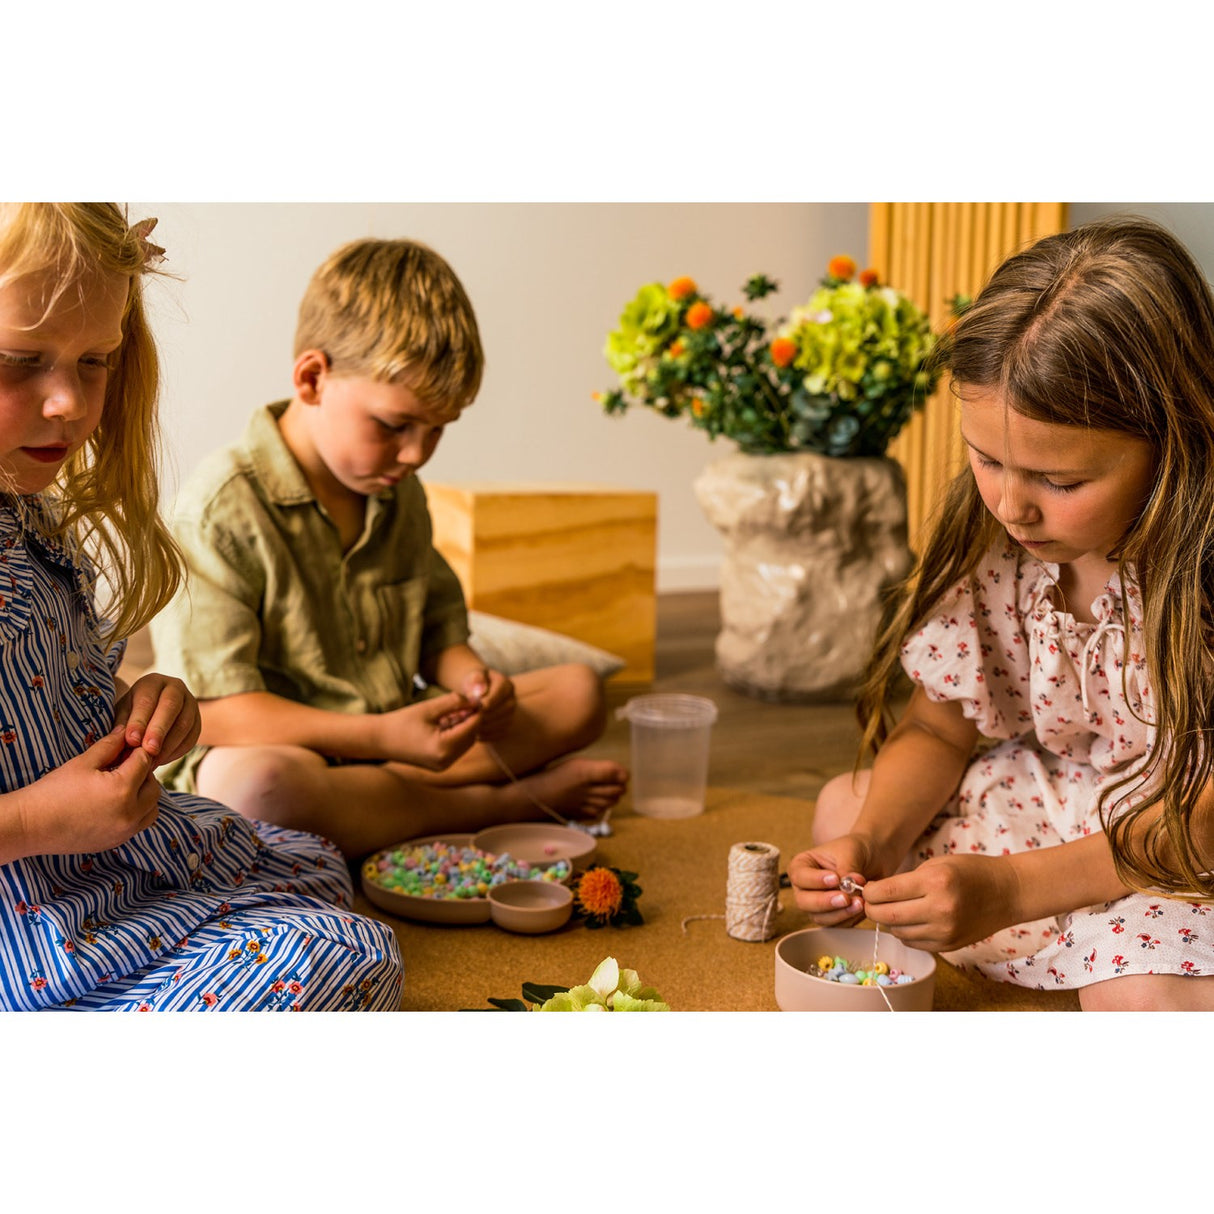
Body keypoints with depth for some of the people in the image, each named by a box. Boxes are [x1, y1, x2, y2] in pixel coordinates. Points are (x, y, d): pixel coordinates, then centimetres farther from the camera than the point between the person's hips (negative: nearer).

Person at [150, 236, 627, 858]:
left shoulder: (400, 495, 7)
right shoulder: (222, 504, -16)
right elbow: (210, 707, -21)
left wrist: (471, 681, -9)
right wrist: (382, 737, -29)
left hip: (393, 733, 6)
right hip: (281, 750, -6)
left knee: (578, 691, 1)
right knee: (254, 786, -42)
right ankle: (502, 801, -20)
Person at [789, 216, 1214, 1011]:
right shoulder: (989, 535, -11)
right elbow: (940, 730, -1)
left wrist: (1010, 887, -34)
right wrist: (869, 844, -20)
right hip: (1058, 798, 6)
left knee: (1142, 989, -33)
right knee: (844, 809, 0)